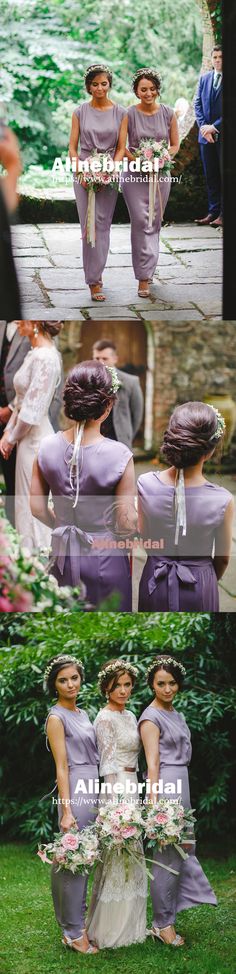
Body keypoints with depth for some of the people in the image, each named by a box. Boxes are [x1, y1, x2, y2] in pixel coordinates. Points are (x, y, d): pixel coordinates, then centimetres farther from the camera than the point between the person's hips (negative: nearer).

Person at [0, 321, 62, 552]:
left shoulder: (44, 358, -19)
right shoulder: (34, 354, 10)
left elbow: (32, 410, -20)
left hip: (34, 440, -9)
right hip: (28, 439, 9)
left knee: (32, 506, -1)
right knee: (27, 506, 15)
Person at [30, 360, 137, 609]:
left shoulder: (47, 447, -11)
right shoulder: (119, 456, -22)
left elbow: (38, 509, -1)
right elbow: (126, 524, -17)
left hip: (63, 554, 4)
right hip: (105, 558, -4)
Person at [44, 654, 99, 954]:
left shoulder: (83, 714, 16)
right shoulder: (56, 718, -7)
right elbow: (62, 767, -12)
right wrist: (66, 811, -15)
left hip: (93, 788, 8)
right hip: (75, 791, -8)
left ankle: (77, 920, 21)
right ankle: (73, 932, 1)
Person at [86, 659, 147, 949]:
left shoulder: (130, 716, 15)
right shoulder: (105, 719, -12)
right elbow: (108, 764, -16)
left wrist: (135, 799, 18)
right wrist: (116, 804, -20)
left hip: (131, 787, 9)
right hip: (115, 788, -9)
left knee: (130, 856, 12)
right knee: (117, 857, -5)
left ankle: (128, 923, 20)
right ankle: (110, 931, 2)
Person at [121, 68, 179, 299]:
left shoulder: (168, 114, 1)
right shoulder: (128, 114, -5)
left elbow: (175, 145, 8)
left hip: (160, 174, 3)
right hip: (134, 174, -3)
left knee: (154, 223, 8)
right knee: (141, 221, -10)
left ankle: (146, 269, 25)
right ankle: (144, 277, -9)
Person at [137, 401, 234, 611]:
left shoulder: (146, 485, -17)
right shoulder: (222, 501, -23)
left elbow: (145, 538, -1)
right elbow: (222, 558, -7)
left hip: (156, 582, 2)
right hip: (198, 586, -2)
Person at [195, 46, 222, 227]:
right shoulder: (204, 78, 12)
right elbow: (198, 103, 10)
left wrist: (214, 127, -14)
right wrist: (203, 126, -5)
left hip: (224, 135, -5)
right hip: (207, 135, 5)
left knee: (225, 175, -2)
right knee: (211, 176, 8)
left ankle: (224, 214, 1)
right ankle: (213, 211, 14)